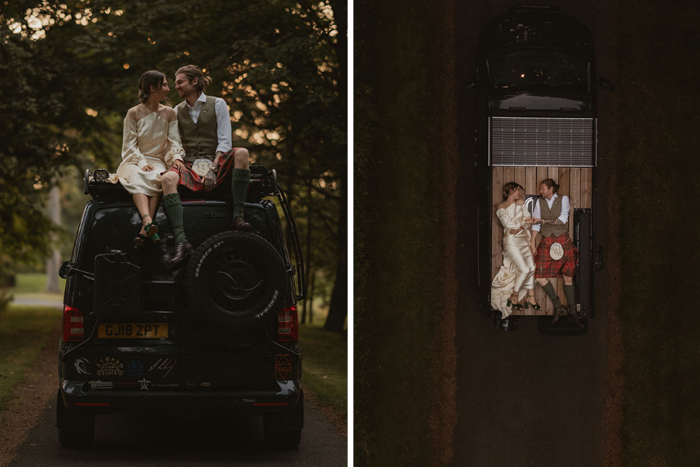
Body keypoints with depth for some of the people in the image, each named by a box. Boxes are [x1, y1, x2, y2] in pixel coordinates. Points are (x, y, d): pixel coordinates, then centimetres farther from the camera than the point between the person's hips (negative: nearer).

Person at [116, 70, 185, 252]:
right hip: (134, 162, -1)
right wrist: (142, 163, -17)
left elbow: (174, 141, 7)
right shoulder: (133, 113, 4)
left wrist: (176, 157, -15)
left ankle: (144, 230, -50)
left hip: (158, 162, 2)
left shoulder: (169, 113, 13)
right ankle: (148, 222, -60)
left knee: (156, 179, -36)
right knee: (137, 179, -38)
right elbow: (129, 145, 0)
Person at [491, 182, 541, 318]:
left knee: (531, 267, 0)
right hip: (511, 241, -6)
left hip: (523, 239, 6)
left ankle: (531, 298, 9)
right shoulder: (501, 208, -3)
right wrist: (524, 222, -12)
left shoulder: (521, 203, 13)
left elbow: (527, 219, 7)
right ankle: (514, 297, 0)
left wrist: (520, 227, -12)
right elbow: (508, 223, -13)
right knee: (524, 269, -15)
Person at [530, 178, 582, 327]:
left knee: (568, 277, 2)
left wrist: (547, 221, 1)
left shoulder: (563, 199, 2)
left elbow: (563, 218, -8)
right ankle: (558, 307, 5)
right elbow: (536, 224, 6)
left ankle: (573, 312, 9)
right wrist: (533, 242, 0)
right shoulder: (539, 202, 8)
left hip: (563, 242, -2)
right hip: (547, 242, 2)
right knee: (540, 277, -8)